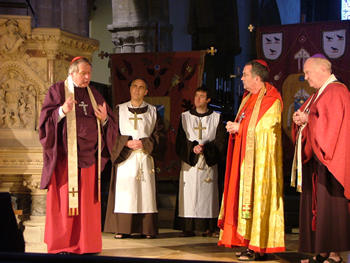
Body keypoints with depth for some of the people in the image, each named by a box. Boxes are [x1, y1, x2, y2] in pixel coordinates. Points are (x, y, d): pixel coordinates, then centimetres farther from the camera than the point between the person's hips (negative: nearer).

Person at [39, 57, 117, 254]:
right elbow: (47, 118, -6)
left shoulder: (94, 95, 16)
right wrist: (62, 111, -23)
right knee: (64, 199, -5)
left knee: (88, 200, 3)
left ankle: (85, 243, 8)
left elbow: (110, 125, 16)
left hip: (88, 155, 4)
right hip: (65, 155, -4)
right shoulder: (57, 90, 3)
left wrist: (105, 119, -6)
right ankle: (61, 244, 1)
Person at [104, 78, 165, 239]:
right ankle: (122, 229, -3)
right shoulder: (120, 110, 10)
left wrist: (144, 143, -10)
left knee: (146, 193, -3)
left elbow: (159, 133, 4)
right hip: (125, 158, -1)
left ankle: (147, 229, 0)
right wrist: (127, 142, -12)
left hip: (145, 158, 1)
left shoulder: (152, 111, 12)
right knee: (124, 194, -6)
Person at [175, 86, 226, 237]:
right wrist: (192, 147, -15)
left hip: (208, 163, -1)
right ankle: (188, 228, -2)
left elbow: (220, 141, 0)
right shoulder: (185, 117, 11)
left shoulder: (216, 118, 8)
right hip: (189, 162, 1)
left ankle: (208, 227, 0)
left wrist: (205, 148, -15)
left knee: (208, 194, -4)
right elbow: (180, 140, 3)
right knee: (189, 194, -4)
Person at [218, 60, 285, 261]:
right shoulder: (249, 97, 18)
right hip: (245, 156, 9)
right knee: (245, 193, 7)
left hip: (260, 158, -9)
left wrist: (239, 128, -11)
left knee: (258, 197, -9)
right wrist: (235, 127, 6)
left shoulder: (271, 99, -11)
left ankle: (259, 248, -6)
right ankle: (251, 244, 12)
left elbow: (265, 128, -17)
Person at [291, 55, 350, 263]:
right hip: (314, 159, 10)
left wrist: (308, 120, -13)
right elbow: (312, 123, 22)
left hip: (328, 159, -10)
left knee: (329, 205, -9)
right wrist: (300, 120, 2)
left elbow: (332, 125, -20)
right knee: (314, 204, 8)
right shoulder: (319, 94, 20)